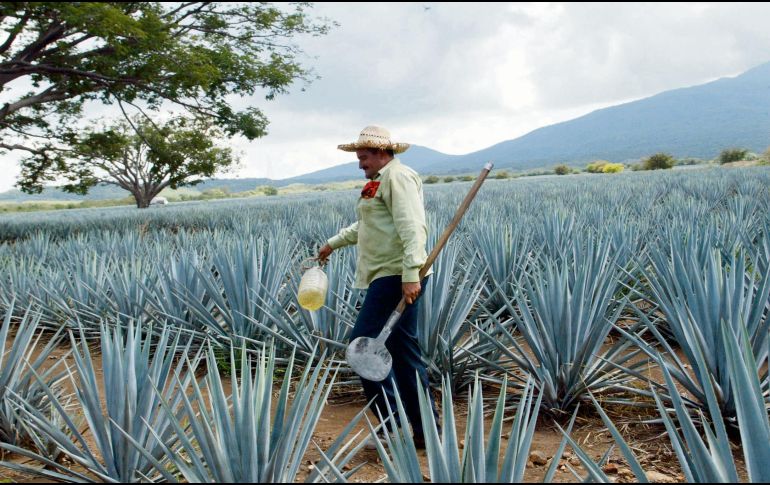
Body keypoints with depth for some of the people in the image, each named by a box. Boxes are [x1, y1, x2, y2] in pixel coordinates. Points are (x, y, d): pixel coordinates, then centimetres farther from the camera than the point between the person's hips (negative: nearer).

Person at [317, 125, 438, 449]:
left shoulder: (397, 176, -9)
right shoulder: (382, 180, 23)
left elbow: (411, 227, -21)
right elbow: (365, 226, 37)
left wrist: (411, 273, -29)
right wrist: (333, 244, 43)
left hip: (395, 275, -10)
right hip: (387, 276, 10)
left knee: (364, 342, -10)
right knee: (403, 350, 10)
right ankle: (425, 431, 14)